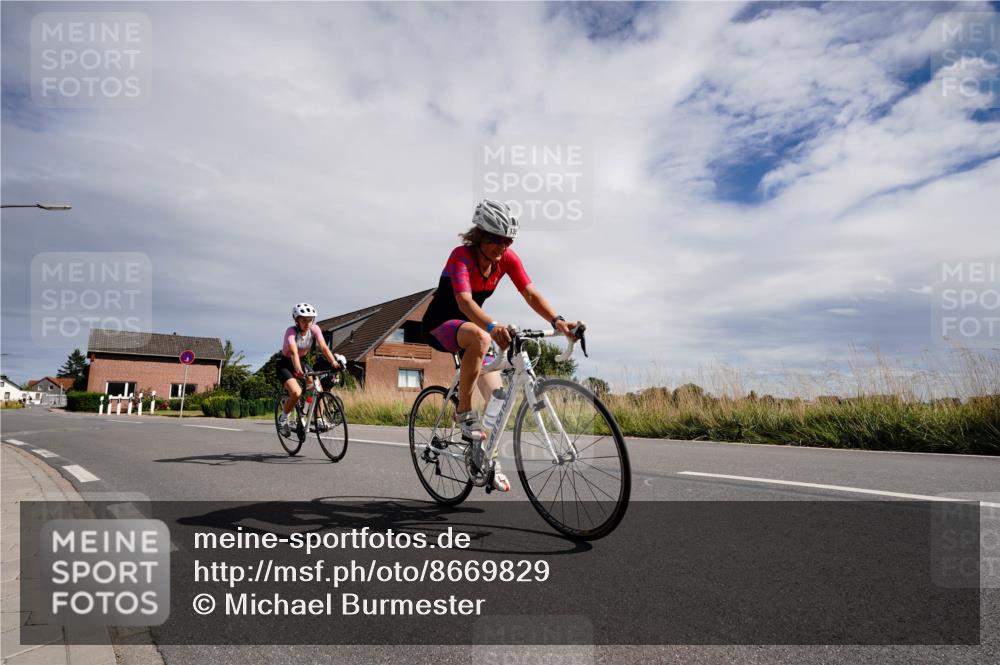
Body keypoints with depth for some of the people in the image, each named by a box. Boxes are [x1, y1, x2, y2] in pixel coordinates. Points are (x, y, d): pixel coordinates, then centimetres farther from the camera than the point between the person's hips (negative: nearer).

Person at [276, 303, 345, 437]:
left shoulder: (314, 329, -14)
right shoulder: (291, 331, -26)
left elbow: (324, 347, -25)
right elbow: (294, 352, -41)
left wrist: (334, 362, -42)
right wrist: (298, 370, -57)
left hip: (302, 361, 5)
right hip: (285, 364, -5)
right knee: (296, 392, -26)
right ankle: (283, 419, 0)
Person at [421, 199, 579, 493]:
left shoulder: (507, 258, -11)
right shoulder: (461, 256, -27)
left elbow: (531, 294, -19)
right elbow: (464, 302, -42)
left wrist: (557, 321, -37)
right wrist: (493, 327, -61)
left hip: (470, 325, 6)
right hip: (440, 324, -6)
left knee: (496, 394, -4)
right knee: (479, 337, -40)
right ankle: (464, 412, -23)